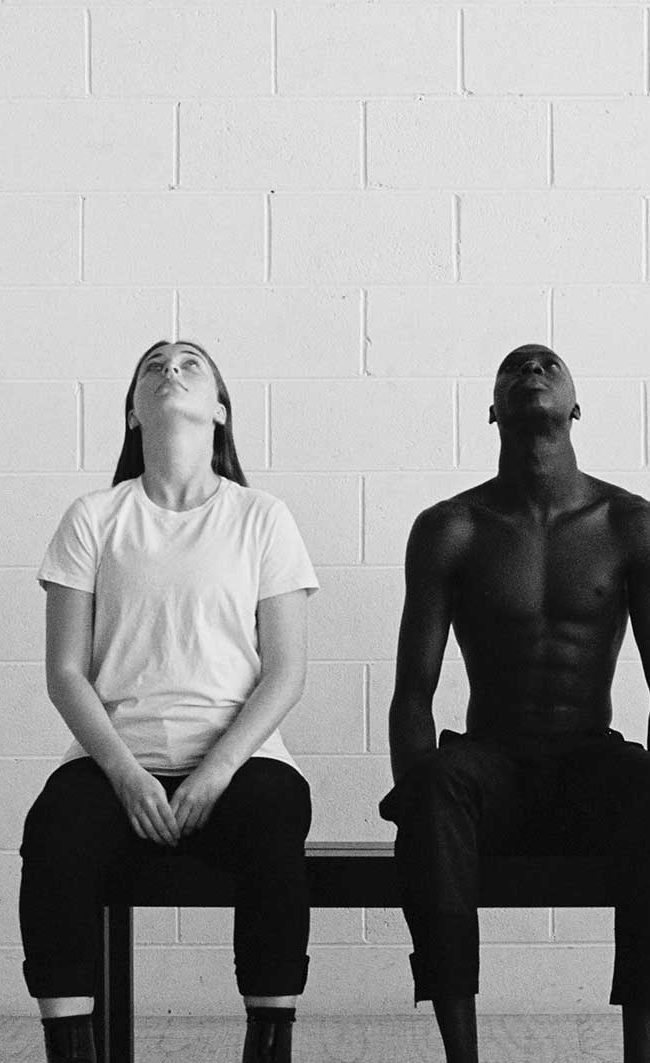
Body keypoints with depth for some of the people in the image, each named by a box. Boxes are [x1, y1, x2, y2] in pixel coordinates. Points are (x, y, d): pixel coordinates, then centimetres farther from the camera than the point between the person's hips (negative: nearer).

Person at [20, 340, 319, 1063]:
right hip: (116, 758, 1)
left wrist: (218, 771, -12)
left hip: (238, 758, 0)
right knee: (56, 832, -30)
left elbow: (285, 671, 3)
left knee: (274, 823, -33)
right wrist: (124, 772, -11)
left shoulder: (261, 518, 9)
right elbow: (66, 672, 5)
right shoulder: (93, 518, 10)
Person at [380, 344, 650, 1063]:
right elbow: (413, 689, -1)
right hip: (491, 763, 0)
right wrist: (416, 786, -21)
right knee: (437, 785, -36)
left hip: (591, 763, 0)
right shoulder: (449, 530, 5)